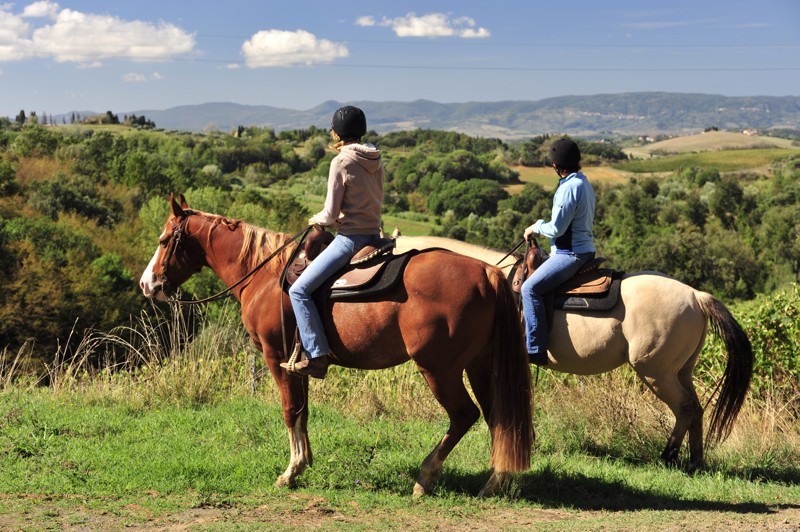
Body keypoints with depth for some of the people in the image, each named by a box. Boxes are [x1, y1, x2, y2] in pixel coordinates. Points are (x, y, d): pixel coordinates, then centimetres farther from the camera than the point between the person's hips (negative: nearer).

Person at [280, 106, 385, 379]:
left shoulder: (341, 163, -13)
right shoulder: (376, 161, 9)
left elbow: (331, 214, -12)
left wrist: (316, 220, 8)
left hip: (349, 238, -9)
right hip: (374, 234, 9)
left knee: (299, 290, -8)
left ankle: (317, 357, -14)